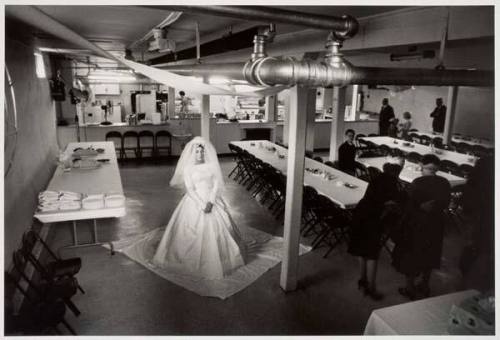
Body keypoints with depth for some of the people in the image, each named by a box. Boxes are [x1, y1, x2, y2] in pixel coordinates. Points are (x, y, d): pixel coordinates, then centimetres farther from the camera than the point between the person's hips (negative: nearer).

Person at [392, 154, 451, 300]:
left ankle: (410, 289, 23)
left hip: (417, 224, -5)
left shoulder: (418, 183, -21)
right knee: (429, 254, 22)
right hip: (435, 223, 5)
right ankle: (424, 286, 36)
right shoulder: (444, 183, -7)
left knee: (411, 255, 12)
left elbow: (410, 206, -16)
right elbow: (445, 204, 2)